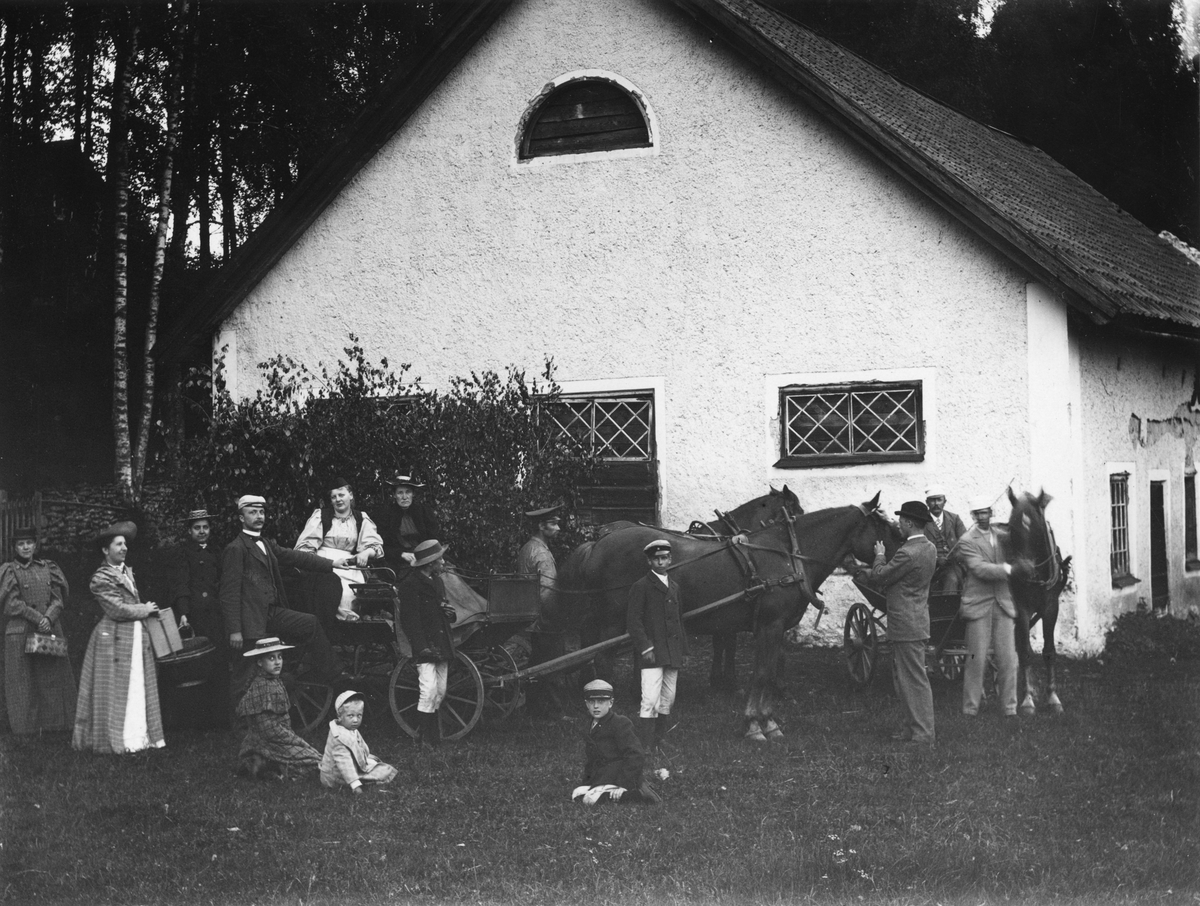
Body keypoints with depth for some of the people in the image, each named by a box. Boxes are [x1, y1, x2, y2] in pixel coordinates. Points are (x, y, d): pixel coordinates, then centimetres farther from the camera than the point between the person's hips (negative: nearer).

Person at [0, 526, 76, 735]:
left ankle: (52, 723, 3)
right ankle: (25, 725, 3)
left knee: (53, 679, 0)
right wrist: (37, 618, -15)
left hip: (50, 632, 3)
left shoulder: (48, 569, 12)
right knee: (23, 682, -2)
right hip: (20, 633, -3)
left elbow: (58, 600, 6)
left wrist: (48, 618, -14)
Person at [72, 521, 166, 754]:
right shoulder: (101, 578, -10)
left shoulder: (127, 572, 16)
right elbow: (118, 610, -16)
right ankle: (114, 739, 1)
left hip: (137, 636, 8)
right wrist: (145, 610, -5)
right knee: (116, 690, -5)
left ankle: (139, 737, 11)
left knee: (139, 689, 7)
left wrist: (146, 610, 7)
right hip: (114, 638, -8)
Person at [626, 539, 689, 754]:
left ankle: (659, 740, 22)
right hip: (653, 653, -7)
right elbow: (633, 621, -9)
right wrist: (645, 647, -17)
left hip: (673, 653, 7)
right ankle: (646, 747, -12)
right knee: (650, 700, -13)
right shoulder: (641, 586, -4)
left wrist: (682, 650, 16)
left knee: (668, 700, 11)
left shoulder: (674, 587, 17)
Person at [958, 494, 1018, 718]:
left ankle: (1009, 707, 11)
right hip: (979, 605, -4)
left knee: (1008, 658, 3)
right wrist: (1007, 569, -23)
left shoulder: (1001, 536, 14)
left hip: (1004, 603, 4)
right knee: (976, 658, -2)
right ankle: (971, 707, 8)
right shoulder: (966, 541, -4)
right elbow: (979, 569, -15)